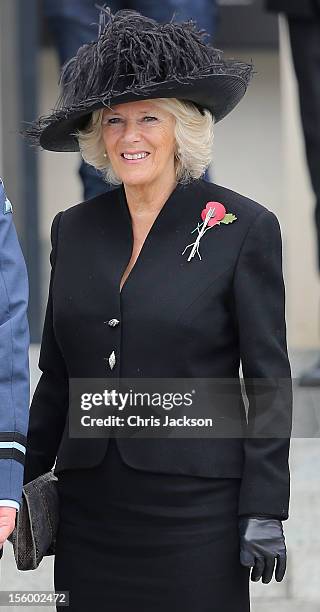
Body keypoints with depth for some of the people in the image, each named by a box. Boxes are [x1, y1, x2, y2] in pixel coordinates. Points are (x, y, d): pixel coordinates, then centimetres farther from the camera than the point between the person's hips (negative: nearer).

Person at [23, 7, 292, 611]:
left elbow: (269, 381, -4)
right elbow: (56, 376, 15)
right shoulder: (74, 228, 10)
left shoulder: (243, 227, -3)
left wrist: (264, 512, -9)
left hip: (194, 502, -4)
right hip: (90, 503, 4)